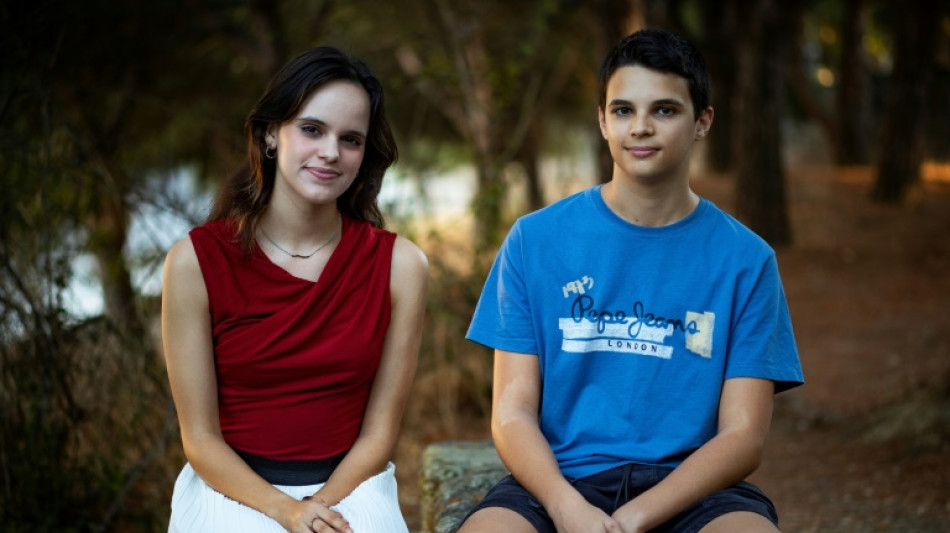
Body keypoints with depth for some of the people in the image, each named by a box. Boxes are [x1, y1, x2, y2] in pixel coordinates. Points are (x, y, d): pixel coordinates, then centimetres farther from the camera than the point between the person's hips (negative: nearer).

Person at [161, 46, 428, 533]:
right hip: (235, 488, -1)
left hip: (348, 487, 1)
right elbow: (200, 438, -4)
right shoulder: (197, 260, -5)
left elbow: (379, 431, 2)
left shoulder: (399, 264, -1)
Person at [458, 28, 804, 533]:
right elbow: (512, 411, 3)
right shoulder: (535, 240, 7)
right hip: (559, 481, 0)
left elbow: (743, 435, 0)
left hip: (689, 487, 0)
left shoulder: (746, 259, 6)